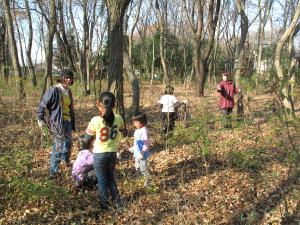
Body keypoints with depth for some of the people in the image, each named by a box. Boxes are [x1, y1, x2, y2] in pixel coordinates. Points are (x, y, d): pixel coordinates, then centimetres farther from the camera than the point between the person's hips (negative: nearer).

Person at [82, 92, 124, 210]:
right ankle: (117, 201, 29)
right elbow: (121, 128, 16)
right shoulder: (118, 118, -8)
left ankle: (105, 204, 24)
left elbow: (87, 139, -7)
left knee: (102, 180, 13)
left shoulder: (95, 120, -18)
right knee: (111, 177, 23)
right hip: (113, 153, 4)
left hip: (99, 154, -3)